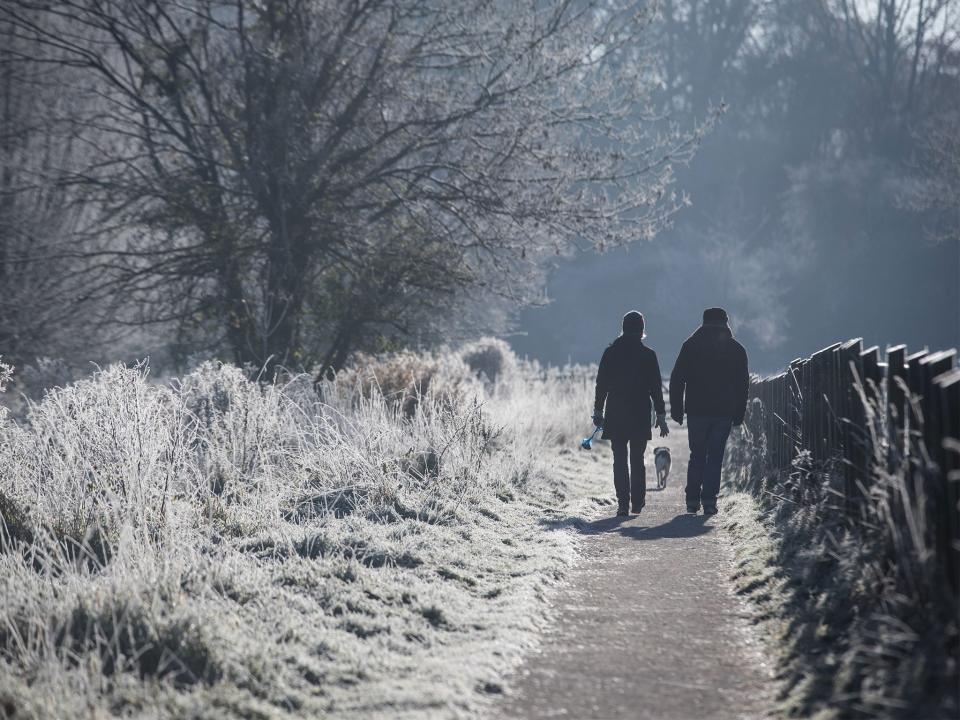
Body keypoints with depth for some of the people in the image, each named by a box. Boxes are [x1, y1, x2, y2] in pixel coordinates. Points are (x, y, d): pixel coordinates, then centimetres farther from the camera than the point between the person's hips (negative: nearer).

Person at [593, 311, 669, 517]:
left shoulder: (610, 353, 1)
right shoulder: (648, 355, -4)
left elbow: (601, 384, 4)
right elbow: (656, 388, -2)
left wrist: (598, 411, 12)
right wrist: (661, 415, 2)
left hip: (616, 415, 0)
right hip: (641, 415, 0)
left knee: (620, 459, 2)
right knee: (637, 459, 11)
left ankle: (623, 502, -7)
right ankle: (638, 501, 13)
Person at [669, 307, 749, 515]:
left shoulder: (691, 345, 1)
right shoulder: (736, 349, 5)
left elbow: (677, 379, 0)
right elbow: (743, 384, 8)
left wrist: (676, 409, 4)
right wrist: (739, 413, 13)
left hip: (697, 411, 0)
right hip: (724, 412, 0)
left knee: (697, 455, 11)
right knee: (715, 456, 4)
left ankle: (692, 499, 6)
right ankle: (709, 500, -4)